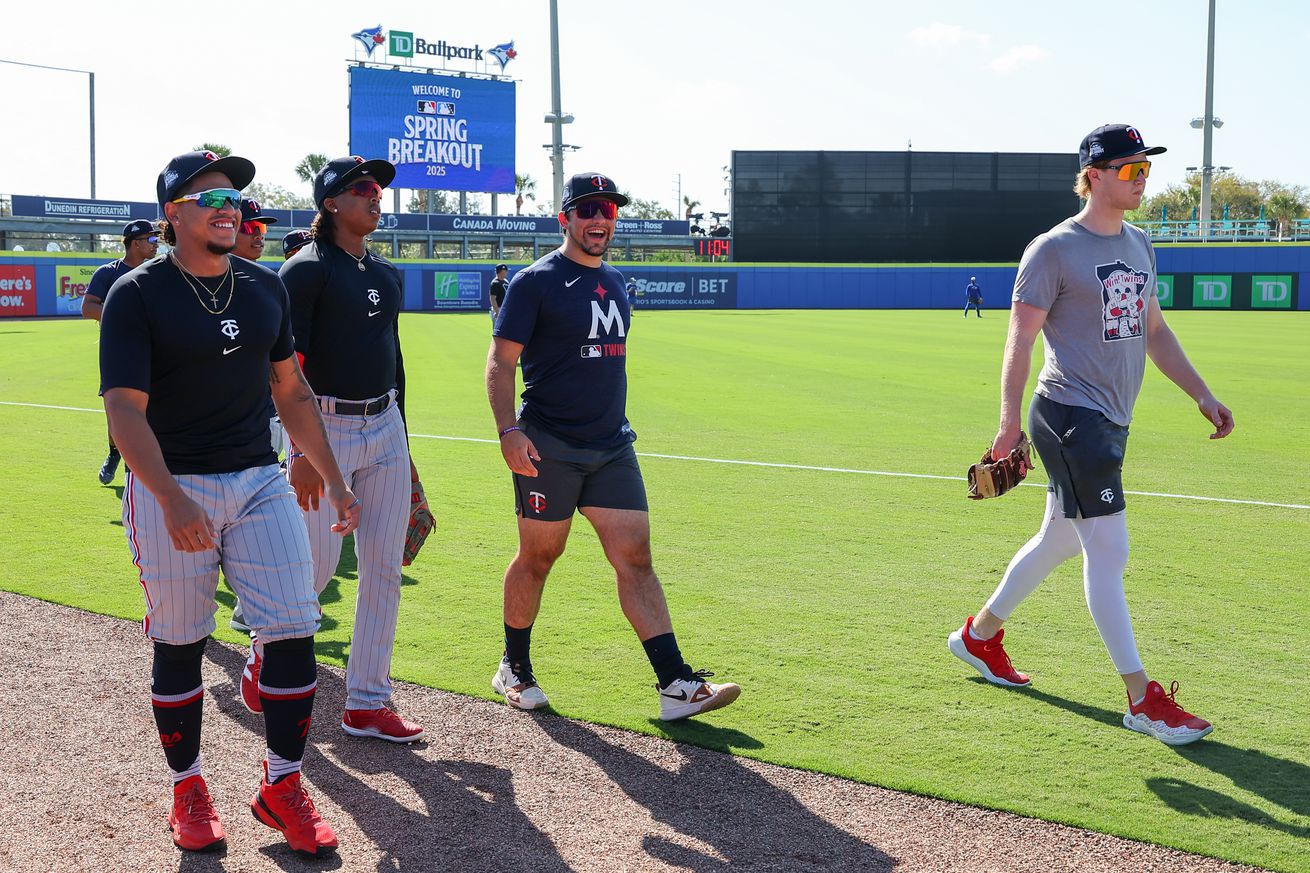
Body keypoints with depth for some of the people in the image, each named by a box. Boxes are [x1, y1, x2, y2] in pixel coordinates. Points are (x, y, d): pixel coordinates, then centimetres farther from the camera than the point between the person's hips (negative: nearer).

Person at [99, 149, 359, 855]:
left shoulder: (264, 287, 7)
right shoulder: (137, 295, -8)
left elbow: (291, 392, 16)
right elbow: (124, 408, -16)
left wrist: (334, 480, 12)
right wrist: (173, 500, -29)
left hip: (259, 481, 4)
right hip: (171, 488, -4)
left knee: (294, 632, -4)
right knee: (178, 645, 5)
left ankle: (282, 787, 12)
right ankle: (187, 789, 23)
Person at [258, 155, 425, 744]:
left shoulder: (387, 274, 14)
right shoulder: (307, 270, -8)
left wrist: (403, 447, 19)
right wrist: (302, 451, -21)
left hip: (385, 429, 7)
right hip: (325, 428, -7)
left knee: (384, 569, 4)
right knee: (318, 567, -4)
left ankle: (366, 705, 11)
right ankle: (263, 653, 26)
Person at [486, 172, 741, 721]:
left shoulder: (615, 282, 15)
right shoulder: (535, 282, -6)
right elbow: (500, 361, -10)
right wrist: (509, 431, -22)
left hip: (612, 447, 6)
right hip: (548, 448, -5)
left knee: (636, 561, 0)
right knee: (537, 558, 5)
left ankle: (677, 686, -2)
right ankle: (514, 670, 25)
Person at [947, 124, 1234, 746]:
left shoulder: (1139, 246, 15)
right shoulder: (1054, 249, -10)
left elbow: (1154, 330, 21)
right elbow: (1021, 337, -12)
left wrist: (1202, 395, 15)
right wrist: (1011, 419, -20)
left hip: (1111, 421, 9)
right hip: (1069, 415, -9)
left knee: (1059, 541, 18)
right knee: (1108, 551, -9)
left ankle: (979, 635, 36)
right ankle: (1141, 698, -4)